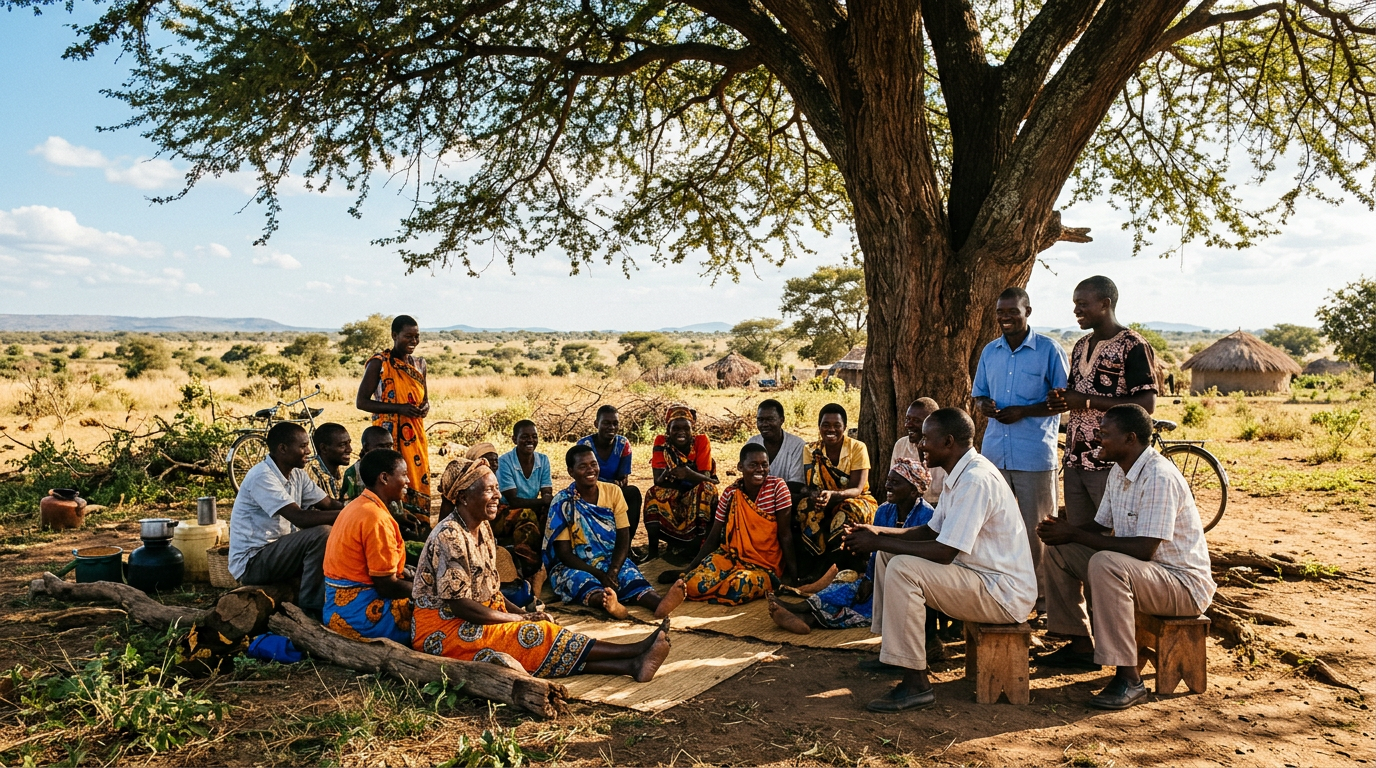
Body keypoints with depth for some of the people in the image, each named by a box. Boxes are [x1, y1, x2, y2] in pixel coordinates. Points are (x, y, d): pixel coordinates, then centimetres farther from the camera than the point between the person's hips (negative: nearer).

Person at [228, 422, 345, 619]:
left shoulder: (297, 474, 5)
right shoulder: (262, 476, -22)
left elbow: (329, 504, 2)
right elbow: (300, 518, -31)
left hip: (279, 550, 8)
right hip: (251, 562, -8)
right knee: (321, 533, -26)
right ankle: (309, 609, -16)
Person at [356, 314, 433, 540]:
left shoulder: (419, 364, 13)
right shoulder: (379, 363, -4)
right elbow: (361, 401, -7)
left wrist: (425, 407, -2)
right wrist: (398, 408, -17)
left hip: (415, 436, 6)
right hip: (389, 436, -5)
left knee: (418, 483, 5)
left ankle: (419, 534, 13)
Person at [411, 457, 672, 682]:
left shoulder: (483, 528, 9)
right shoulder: (449, 536, -21)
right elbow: (459, 605, -23)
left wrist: (522, 613, -2)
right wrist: (519, 618, -14)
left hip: (471, 622, 8)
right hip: (443, 630, -8)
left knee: (543, 639, -14)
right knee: (538, 636, -18)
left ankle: (630, 664, -27)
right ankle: (634, 654, -20)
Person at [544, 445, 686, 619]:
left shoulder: (613, 492, 0)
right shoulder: (563, 502, -10)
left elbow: (623, 541, -3)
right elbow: (564, 553, -11)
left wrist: (612, 572, -22)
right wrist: (600, 575, -24)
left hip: (612, 561, 3)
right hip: (574, 566, -3)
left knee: (630, 575, -30)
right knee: (579, 579, -37)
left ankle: (658, 602, -60)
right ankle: (605, 601, -69)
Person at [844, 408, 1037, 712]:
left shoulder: (976, 481, -24)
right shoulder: (961, 475, 9)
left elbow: (943, 553, -28)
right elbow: (931, 531, 16)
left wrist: (879, 543, -19)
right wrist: (878, 534, 3)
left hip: (1004, 595, -11)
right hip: (980, 575, 11)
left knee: (903, 569, -26)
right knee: (887, 556, 11)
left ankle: (916, 685, -19)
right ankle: (890, 650, 15)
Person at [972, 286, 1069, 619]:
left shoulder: (1048, 350, -4)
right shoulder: (990, 352, 12)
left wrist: (1023, 412, -17)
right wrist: (984, 405, -5)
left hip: (1035, 455, -5)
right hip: (994, 452, 5)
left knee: (1038, 530, 2)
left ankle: (1044, 601, 13)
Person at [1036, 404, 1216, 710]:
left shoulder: (1159, 477, -24)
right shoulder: (1119, 472, 6)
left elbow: (1143, 549, -30)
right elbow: (1101, 527, 13)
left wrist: (1075, 534, -25)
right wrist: (1066, 529, -9)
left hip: (1184, 584, -10)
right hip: (1141, 570, 10)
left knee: (1106, 564, -36)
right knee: (1057, 551, 7)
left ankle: (1129, 679, -29)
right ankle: (1082, 646, 14)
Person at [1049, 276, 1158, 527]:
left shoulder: (1133, 346, -9)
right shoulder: (1081, 346, 16)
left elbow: (1147, 404, -17)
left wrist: (1087, 401, -18)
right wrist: (1061, 400, 0)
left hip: (1112, 463, -7)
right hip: (1075, 461, 7)